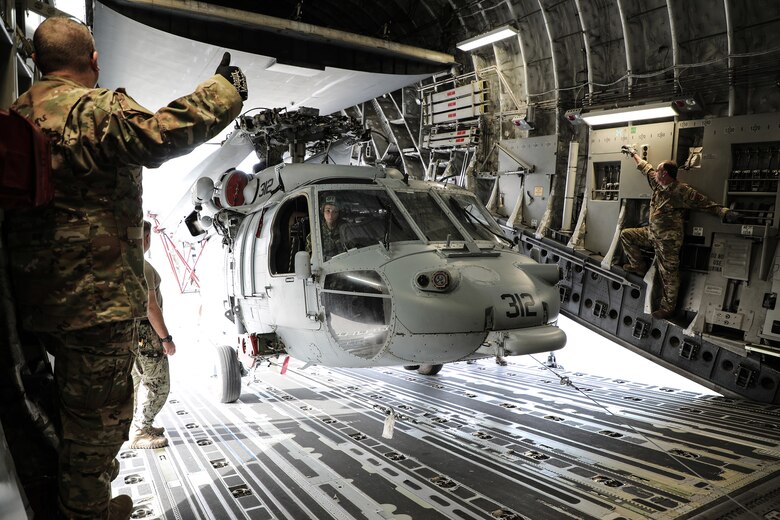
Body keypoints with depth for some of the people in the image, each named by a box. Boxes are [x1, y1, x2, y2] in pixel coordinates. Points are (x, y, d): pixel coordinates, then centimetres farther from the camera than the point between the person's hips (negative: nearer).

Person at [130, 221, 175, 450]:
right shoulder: (142, 266, -19)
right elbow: (150, 306, -22)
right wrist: (166, 338, -18)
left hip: (130, 331, 10)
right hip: (145, 331, -10)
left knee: (139, 381, 19)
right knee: (158, 384, -2)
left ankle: (139, 425, 29)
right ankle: (140, 434, 3)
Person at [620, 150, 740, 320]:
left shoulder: (682, 191, -21)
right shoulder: (657, 184, 2)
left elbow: (706, 204, -20)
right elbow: (645, 167, 17)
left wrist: (725, 212, -34)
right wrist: (633, 153, 27)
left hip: (668, 240, -8)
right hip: (652, 233, 8)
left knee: (669, 275, -1)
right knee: (626, 235, 16)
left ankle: (668, 307, 13)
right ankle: (639, 266, 26)